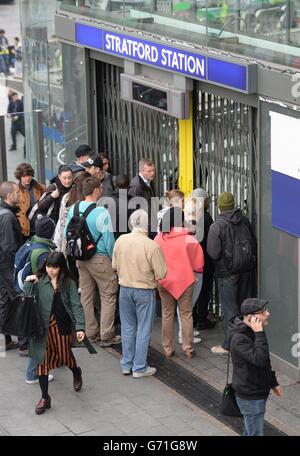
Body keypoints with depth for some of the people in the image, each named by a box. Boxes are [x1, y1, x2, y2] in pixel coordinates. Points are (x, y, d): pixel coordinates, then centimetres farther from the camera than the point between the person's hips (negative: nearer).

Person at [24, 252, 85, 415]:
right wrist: (28, 284, -19)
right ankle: (44, 397, 10)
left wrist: (80, 327, -16)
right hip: (43, 326, 0)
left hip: (62, 325, 0)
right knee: (42, 358, 0)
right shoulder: (39, 281, -4)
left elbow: (76, 305, -7)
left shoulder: (68, 283, -4)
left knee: (65, 355, 15)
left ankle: (76, 373, 51)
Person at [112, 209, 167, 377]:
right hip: (145, 291, -4)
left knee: (128, 327, 17)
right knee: (143, 329, 8)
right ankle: (140, 367, 13)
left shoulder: (121, 240, -8)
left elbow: (115, 266, 4)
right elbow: (161, 274, -15)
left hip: (125, 289, 4)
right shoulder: (152, 246, -21)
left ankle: (126, 365, 24)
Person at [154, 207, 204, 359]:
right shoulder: (189, 240, -14)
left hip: (163, 282, 2)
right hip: (184, 280, -2)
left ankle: (168, 349, 18)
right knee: (186, 315, 9)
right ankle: (188, 349, 12)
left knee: (167, 314, 13)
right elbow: (198, 265, -7)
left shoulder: (158, 239, -7)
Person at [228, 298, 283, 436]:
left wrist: (273, 382, 23)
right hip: (249, 397, -9)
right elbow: (259, 359, -37)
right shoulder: (239, 339, -26)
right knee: (256, 432, -4)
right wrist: (259, 334, -35)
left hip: (259, 392, 9)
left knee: (250, 430, 22)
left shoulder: (253, 331, 5)